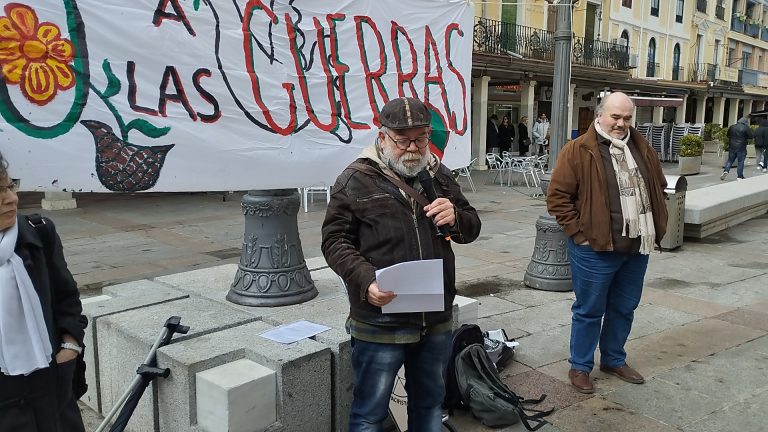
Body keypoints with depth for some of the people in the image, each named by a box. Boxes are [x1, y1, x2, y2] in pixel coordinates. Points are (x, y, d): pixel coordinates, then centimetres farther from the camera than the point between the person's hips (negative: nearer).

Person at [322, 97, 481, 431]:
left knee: (430, 403, 23)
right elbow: (335, 240, -9)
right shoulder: (356, 180, -7)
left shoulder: (440, 176, 9)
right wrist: (365, 281, -24)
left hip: (437, 319, 5)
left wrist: (455, 217, -9)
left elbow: (471, 228, 15)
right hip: (379, 324, -5)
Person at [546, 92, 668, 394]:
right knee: (589, 311, 6)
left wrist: (657, 227, 10)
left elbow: (658, 188, 19)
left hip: (637, 248, 6)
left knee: (624, 309, 19)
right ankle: (580, 367, 22)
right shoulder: (578, 150, -10)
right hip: (596, 249, -6)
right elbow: (557, 196, -12)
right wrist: (580, 231, -15)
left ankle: (614, 360, 37)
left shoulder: (642, 149, 9)